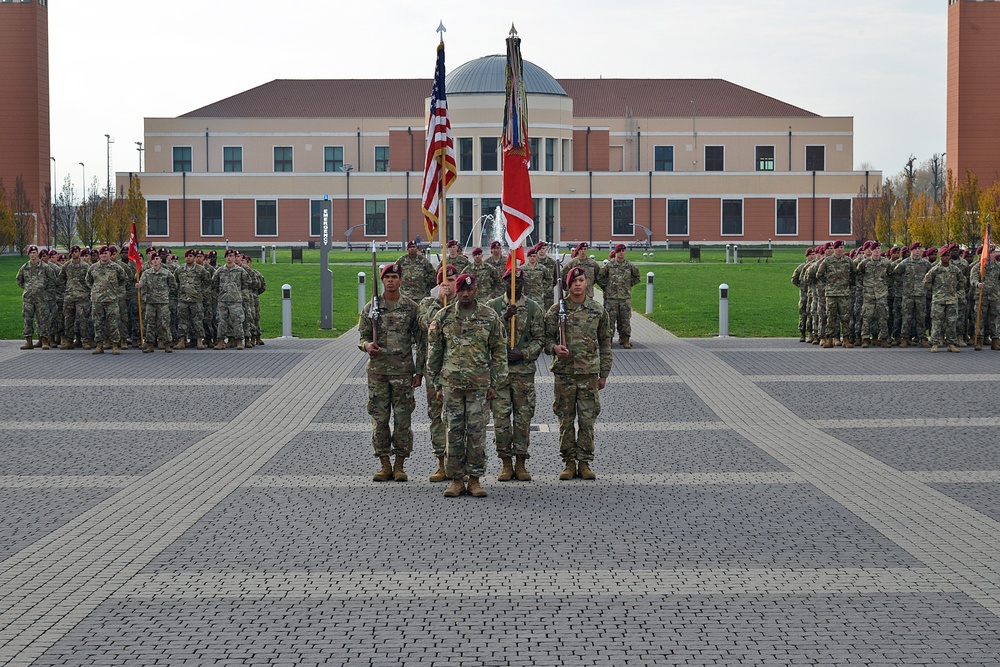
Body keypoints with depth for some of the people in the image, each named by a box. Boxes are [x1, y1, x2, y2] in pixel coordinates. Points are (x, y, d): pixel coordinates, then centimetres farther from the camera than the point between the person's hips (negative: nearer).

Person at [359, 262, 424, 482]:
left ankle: (399, 465, 9)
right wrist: (367, 345, -14)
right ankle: (385, 465, 10)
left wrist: (419, 371, 0)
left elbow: (420, 342, 4)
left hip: (403, 370, -1)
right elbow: (362, 336, 11)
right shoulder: (371, 307, 6)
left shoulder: (411, 307, 2)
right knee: (379, 418, 2)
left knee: (403, 418, 0)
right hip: (377, 370, 1)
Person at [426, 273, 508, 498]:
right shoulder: (443, 317, 4)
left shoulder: (490, 317, 3)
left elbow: (499, 352, 6)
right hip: (451, 383, 1)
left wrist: (494, 383, 2)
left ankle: (475, 479, 9)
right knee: (454, 431, 3)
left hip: (479, 384, -1)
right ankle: (456, 479, 10)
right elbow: (434, 351, 9)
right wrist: (437, 383, 6)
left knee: (477, 431, 1)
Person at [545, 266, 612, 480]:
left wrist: (604, 373, 8)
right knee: (566, 420, 4)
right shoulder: (556, 310, 1)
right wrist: (554, 347, -18)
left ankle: (584, 462, 10)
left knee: (587, 419, 1)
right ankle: (569, 462, 13)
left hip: (589, 372, 0)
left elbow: (605, 343, 10)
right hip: (564, 372, 0)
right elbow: (546, 337, 6)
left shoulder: (597, 310, 5)